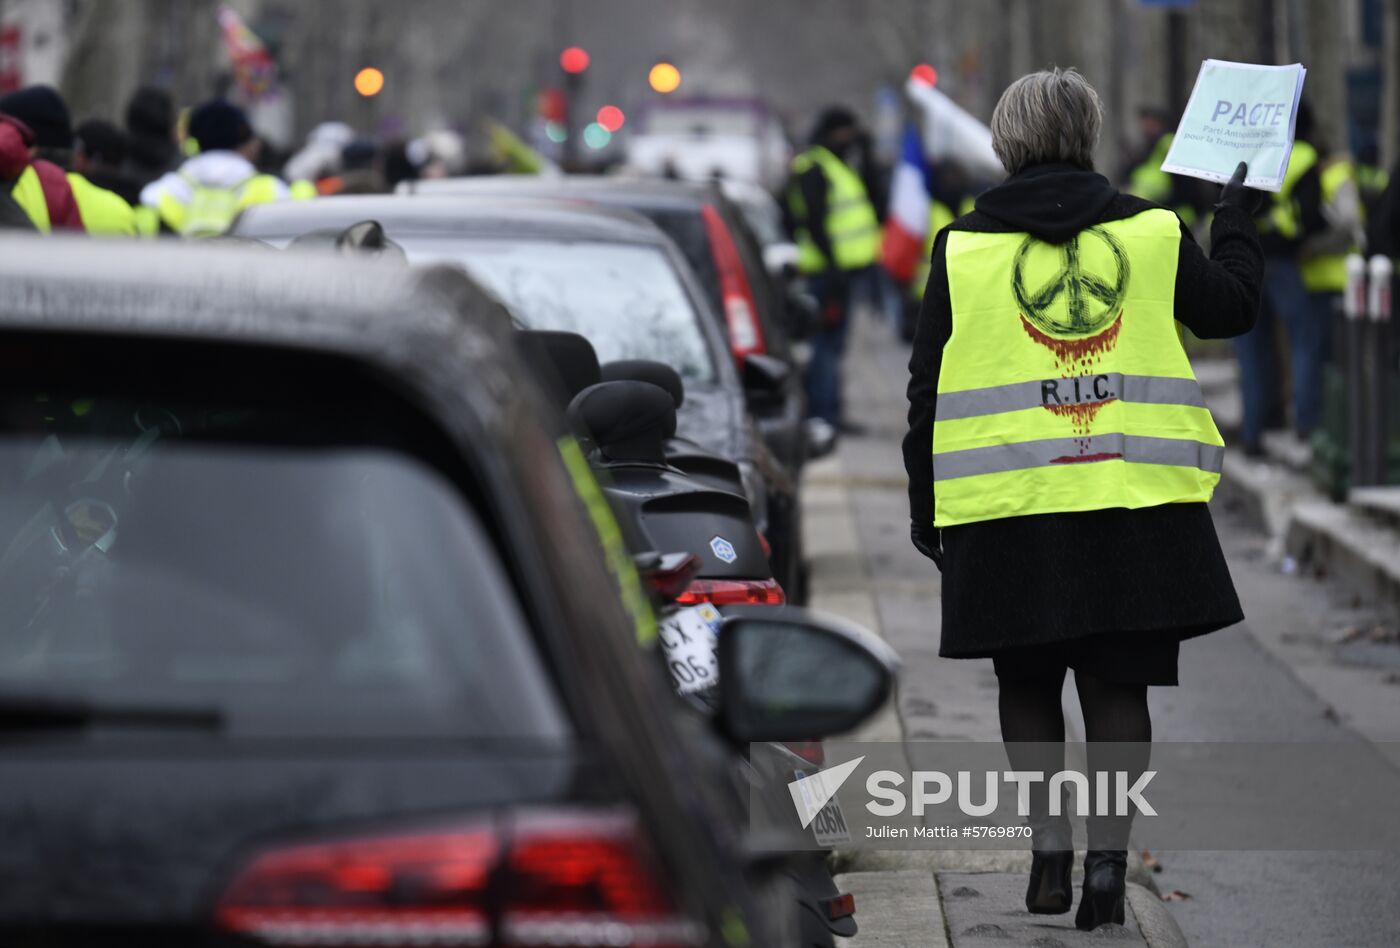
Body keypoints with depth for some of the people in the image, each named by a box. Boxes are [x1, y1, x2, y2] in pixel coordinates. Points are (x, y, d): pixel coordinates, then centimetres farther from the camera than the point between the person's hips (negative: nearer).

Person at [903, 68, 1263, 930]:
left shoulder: (962, 247, 3)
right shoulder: (1152, 232, 3)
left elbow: (927, 388, 6)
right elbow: (1232, 309, 17)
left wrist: (924, 506, 14)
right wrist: (1237, 219, 33)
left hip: (1011, 508, 0)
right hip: (1135, 500, 0)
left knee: (1028, 682, 15)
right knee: (1118, 684, 6)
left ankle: (1050, 851, 9)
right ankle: (1109, 860, -2)